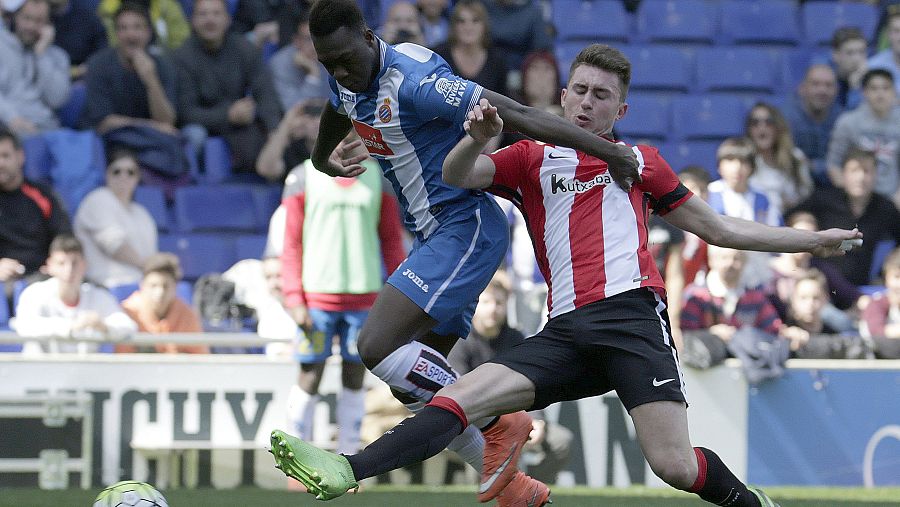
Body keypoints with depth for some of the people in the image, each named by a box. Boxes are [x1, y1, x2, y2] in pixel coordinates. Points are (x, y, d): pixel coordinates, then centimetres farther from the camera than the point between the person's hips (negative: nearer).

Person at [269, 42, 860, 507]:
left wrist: (811, 240, 26)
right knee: (461, 396, -19)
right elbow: (458, 174, 3)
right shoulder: (533, 160, 20)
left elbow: (717, 227, 28)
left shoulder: (641, 162, 21)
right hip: (566, 330, 1)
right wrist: (478, 138, -20)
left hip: (632, 315, -1)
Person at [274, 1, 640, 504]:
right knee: (415, 384, 9)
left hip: (465, 228, -10)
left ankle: (498, 424, -9)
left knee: (378, 347, -22)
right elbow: (323, 153, 21)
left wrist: (610, 151, -27)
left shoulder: (412, 81, -23)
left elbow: (516, 114, -25)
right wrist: (333, 162, -6)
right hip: (435, 236, 10)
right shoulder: (347, 84, 4)